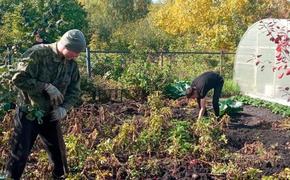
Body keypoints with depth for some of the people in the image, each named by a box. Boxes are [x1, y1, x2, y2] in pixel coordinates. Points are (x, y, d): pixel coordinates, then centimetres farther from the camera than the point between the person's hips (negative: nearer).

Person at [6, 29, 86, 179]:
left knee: (59, 154, 15)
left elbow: (74, 91, 5)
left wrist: (65, 107, -14)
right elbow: (19, 78, -24)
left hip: (51, 116, 5)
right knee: (19, 155, 2)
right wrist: (46, 87, -27)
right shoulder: (37, 53, -20)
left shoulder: (72, 64, -1)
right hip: (28, 113, -5)